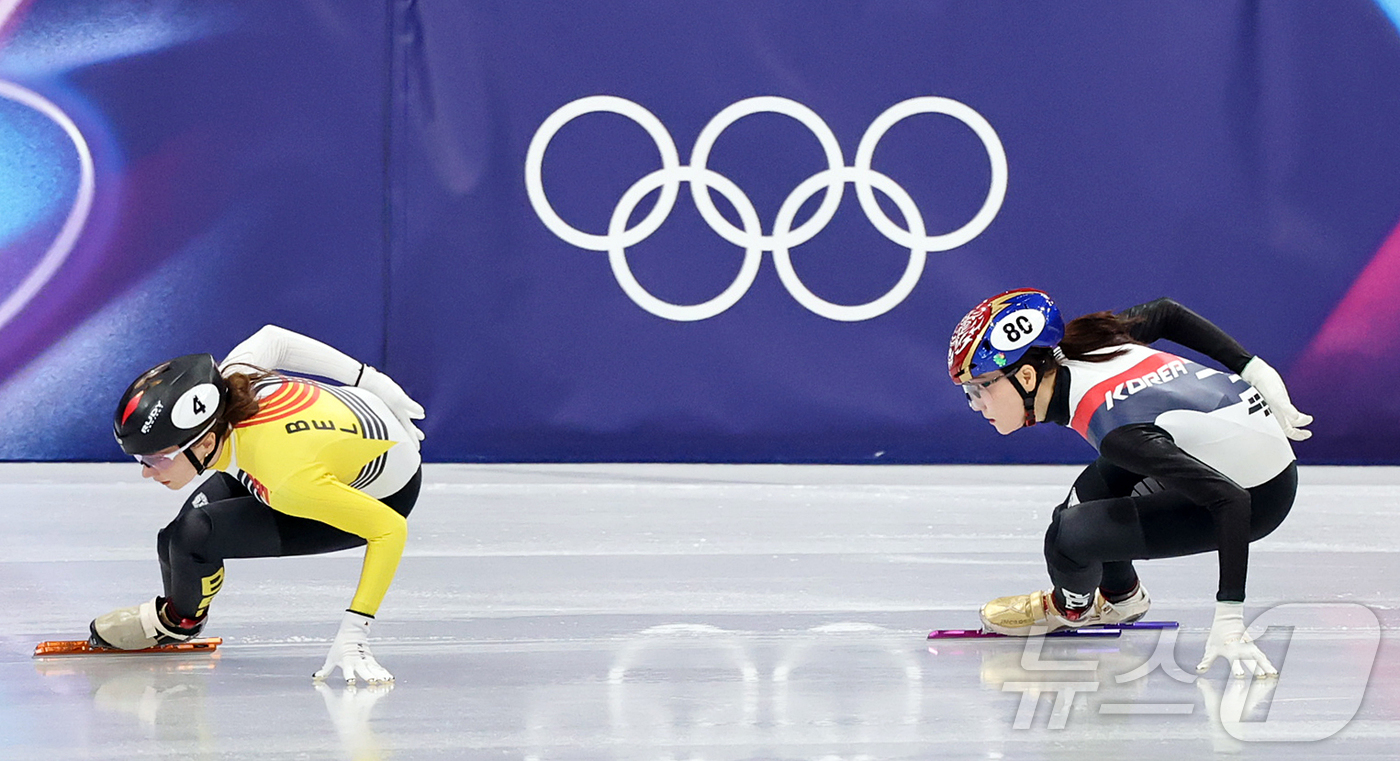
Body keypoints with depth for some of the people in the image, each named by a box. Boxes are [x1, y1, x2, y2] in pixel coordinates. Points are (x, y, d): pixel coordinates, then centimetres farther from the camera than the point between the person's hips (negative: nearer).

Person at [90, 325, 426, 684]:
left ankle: (180, 620, 15)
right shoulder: (225, 384, -27)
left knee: (192, 537, -18)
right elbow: (272, 339, -7)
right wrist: (375, 384, 5)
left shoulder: (286, 480, -43)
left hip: (381, 498, -6)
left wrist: (354, 633, -34)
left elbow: (390, 529, -34)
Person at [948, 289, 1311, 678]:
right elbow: (1165, 313, 8)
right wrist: (1256, 373, 13)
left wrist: (1229, 620, -35)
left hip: (1259, 496, -9)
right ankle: (1118, 597, 35)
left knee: (1067, 539, -13)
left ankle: (1072, 605, 20)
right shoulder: (1073, 345, -8)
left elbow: (1230, 501, -34)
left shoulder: (1117, 432, -32)